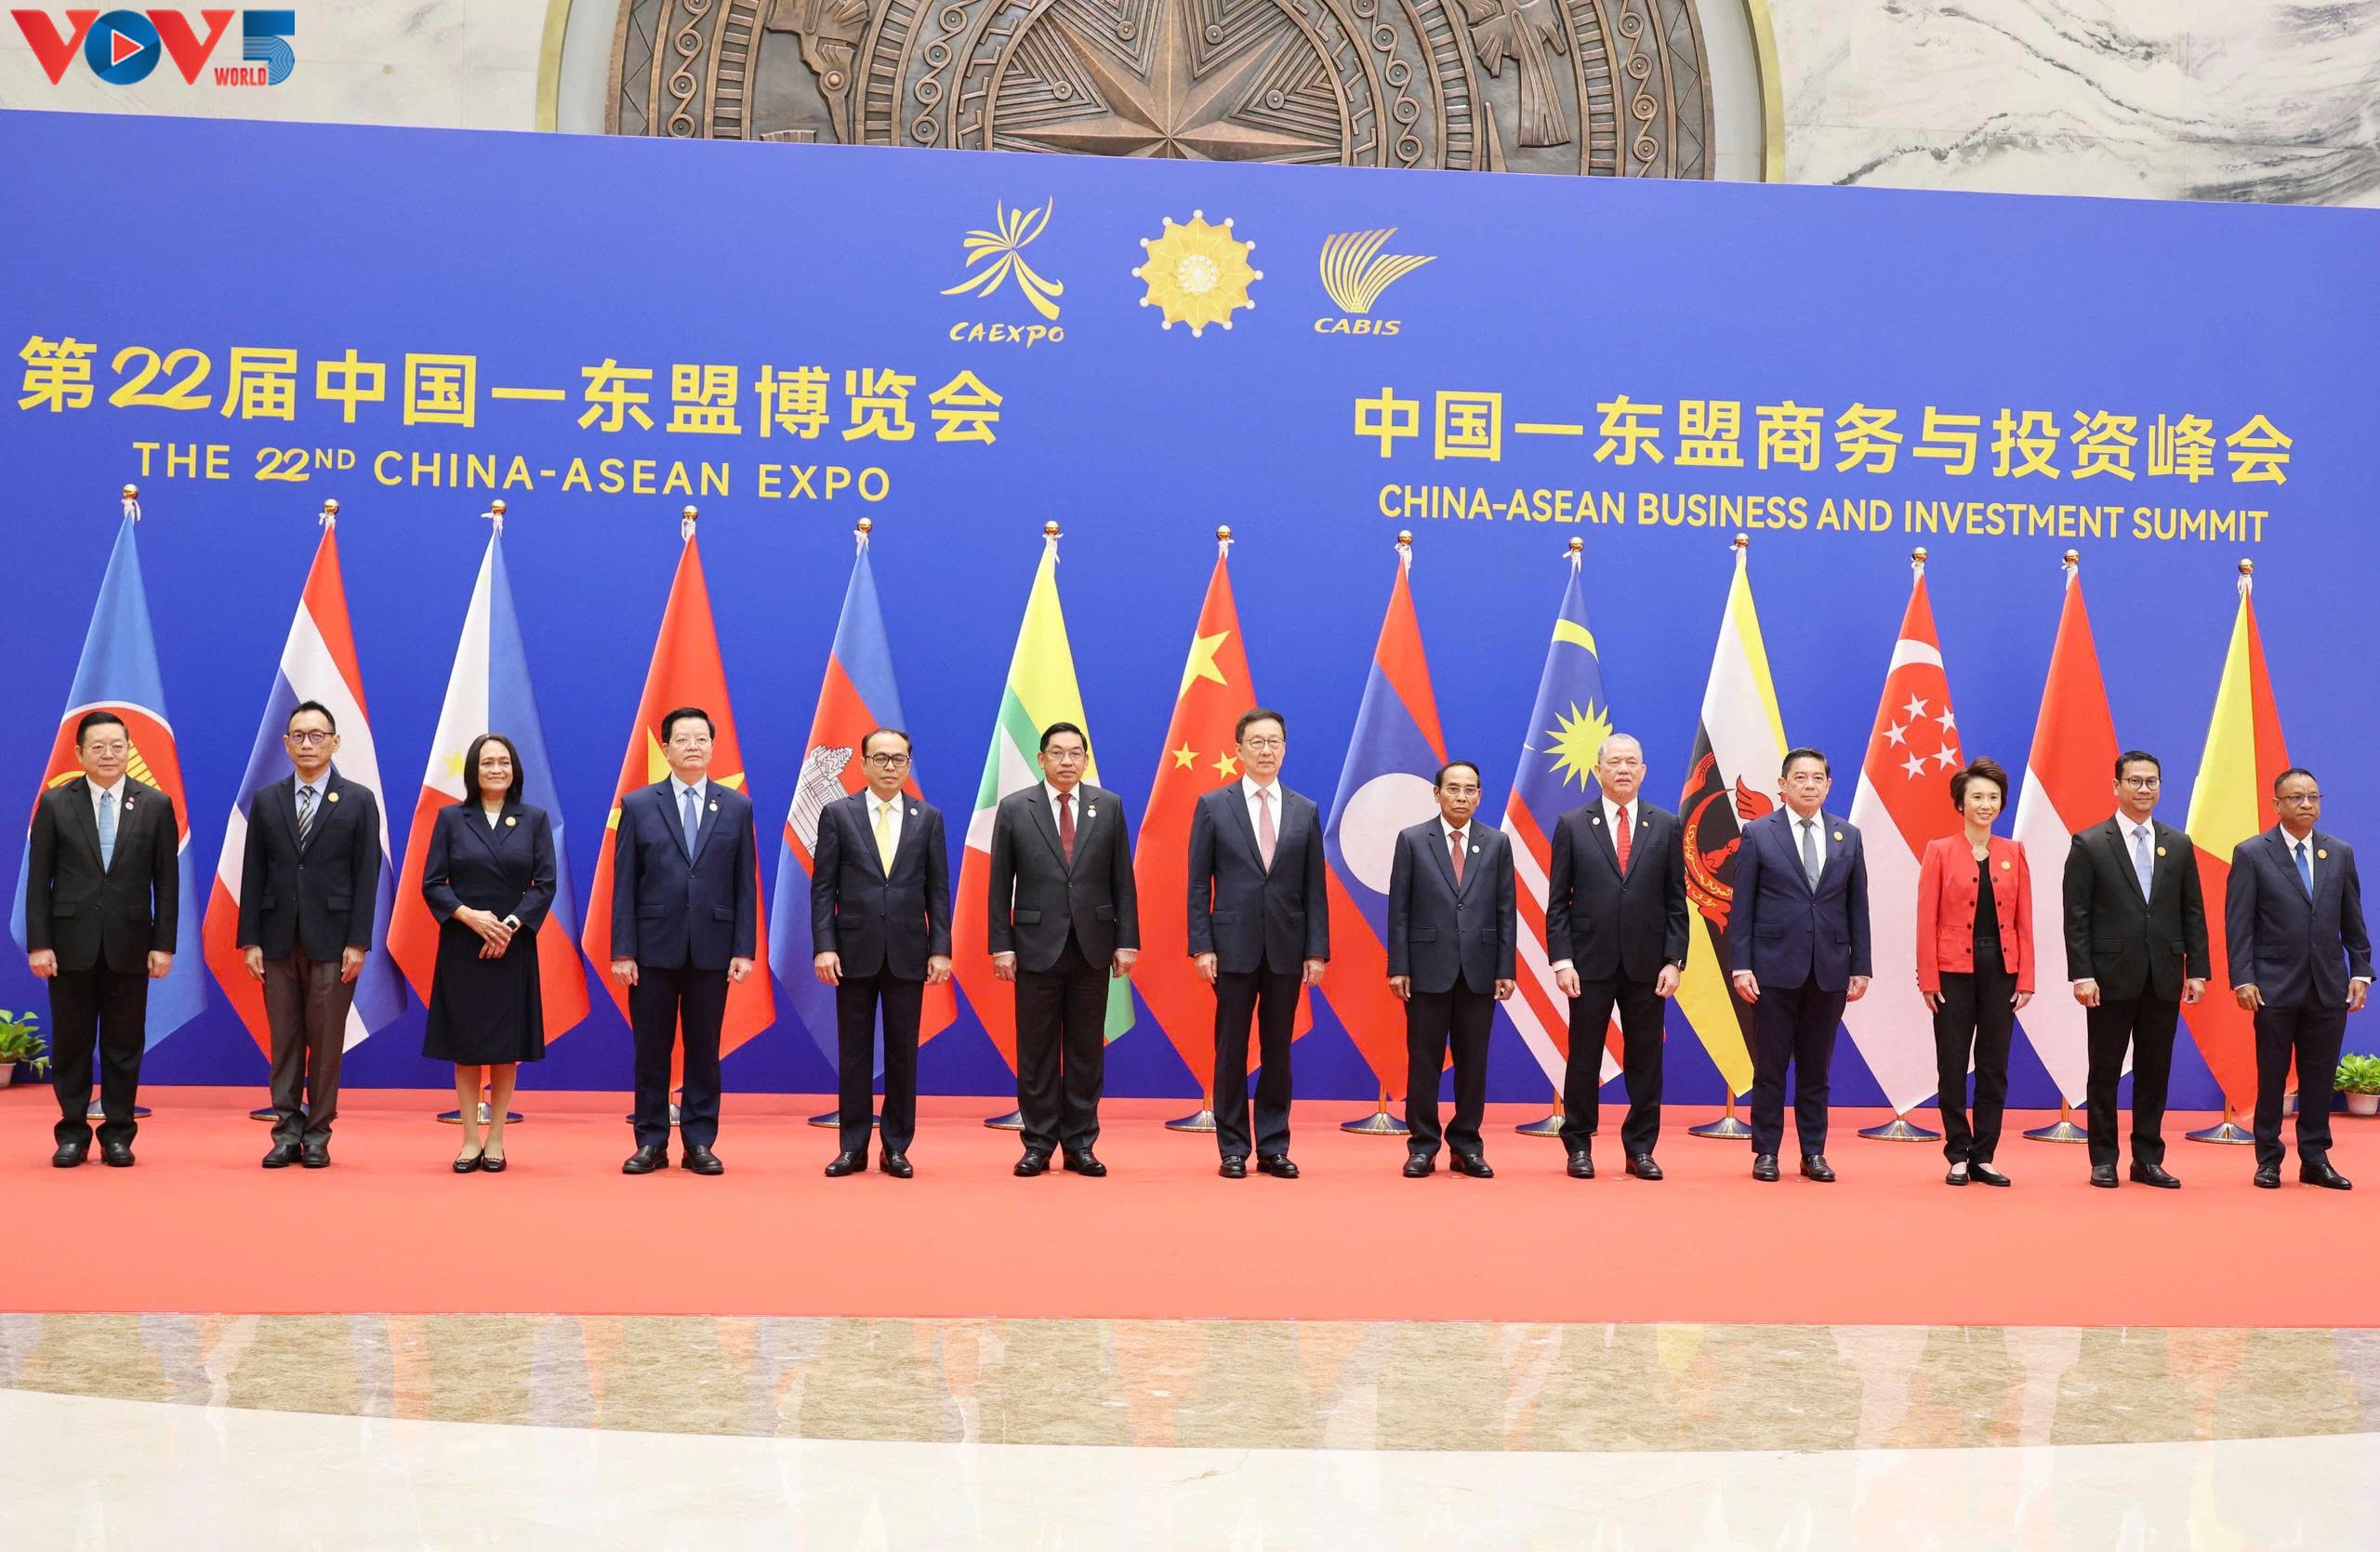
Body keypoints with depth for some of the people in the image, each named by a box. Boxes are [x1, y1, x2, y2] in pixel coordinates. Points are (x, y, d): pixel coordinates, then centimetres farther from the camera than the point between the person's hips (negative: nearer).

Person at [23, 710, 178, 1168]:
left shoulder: (156, 805, 2)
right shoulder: (55, 803, 2)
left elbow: (167, 880, 2)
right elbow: (38, 878, 1)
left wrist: (163, 944, -3)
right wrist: (38, 943, -5)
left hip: (129, 944, 0)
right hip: (71, 942, 0)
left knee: (124, 1044, 6)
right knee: (71, 1043, 6)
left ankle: (118, 1134, 15)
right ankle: (72, 1134, 17)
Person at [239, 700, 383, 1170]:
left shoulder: (359, 800, 1)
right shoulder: (265, 800, 9)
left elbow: (367, 877, -2)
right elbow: (253, 875, 7)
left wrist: (358, 942, -8)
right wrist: (249, 940, 1)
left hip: (332, 940, -2)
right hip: (278, 939, 2)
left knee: (326, 1041, 1)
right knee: (284, 1040, 5)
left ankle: (318, 1135, 9)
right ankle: (288, 1131, 11)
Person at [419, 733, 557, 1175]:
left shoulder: (535, 819, 4)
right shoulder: (451, 818, 3)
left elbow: (545, 884, -1)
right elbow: (432, 884, -1)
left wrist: (510, 925, -14)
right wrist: (469, 916, -16)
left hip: (513, 948, 0)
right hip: (461, 947, 0)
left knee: (506, 1046, 3)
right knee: (465, 1044, 3)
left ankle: (495, 1142, 11)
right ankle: (470, 1141, 10)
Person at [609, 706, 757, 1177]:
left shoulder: (737, 807, 6)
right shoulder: (637, 805, 3)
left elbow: (745, 884, 4)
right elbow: (624, 885, 1)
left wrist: (744, 950, -2)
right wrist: (622, 951, -5)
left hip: (711, 949, 1)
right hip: (654, 948, 0)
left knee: (704, 1049, 6)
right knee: (651, 1049, 5)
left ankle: (699, 1143, 13)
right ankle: (651, 1142, 15)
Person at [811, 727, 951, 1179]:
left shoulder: (929, 818, 6)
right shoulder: (837, 814, 2)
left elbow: (938, 890, 5)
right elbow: (823, 888, 0)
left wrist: (940, 950, -3)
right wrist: (824, 946, -8)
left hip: (907, 953, 1)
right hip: (854, 952, -1)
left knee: (903, 1052, 5)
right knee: (854, 1052, 4)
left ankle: (897, 1147, 13)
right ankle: (853, 1147, 12)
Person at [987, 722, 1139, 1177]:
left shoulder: (1109, 806, 5)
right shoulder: (1014, 808, 2)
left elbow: (1122, 880, 5)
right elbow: (1000, 885, 1)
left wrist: (1127, 941, -1)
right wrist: (1001, 945, -4)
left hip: (1093, 946, 1)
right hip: (1037, 946, -1)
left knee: (1087, 1051, 6)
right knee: (1036, 1053, 3)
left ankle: (1080, 1145, 13)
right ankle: (1038, 1145, 12)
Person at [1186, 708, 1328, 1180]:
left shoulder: (1305, 811, 8)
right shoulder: (1212, 806, 2)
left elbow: (1315, 888, 6)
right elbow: (1198, 884, 0)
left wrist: (1317, 950, 0)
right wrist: (1201, 946, -8)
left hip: (1287, 948, 2)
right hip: (1233, 946, -2)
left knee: (1278, 1050, 7)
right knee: (1232, 1051, 3)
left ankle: (1274, 1148, 14)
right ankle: (1233, 1149, 11)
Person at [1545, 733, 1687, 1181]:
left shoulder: (1666, 826, 6)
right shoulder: (1572, 825, 2)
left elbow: (1676, 902, 5)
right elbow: (1558, 901, 1)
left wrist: (1674, 961, -3)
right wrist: (1562, 960, -7)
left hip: (1646, 966, 1)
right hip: (1590, 963, -1)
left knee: (1645, 1061, 6)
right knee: (1583, 1059, 5)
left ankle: (1640, 1149, 16)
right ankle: (1579, 1147, 15)